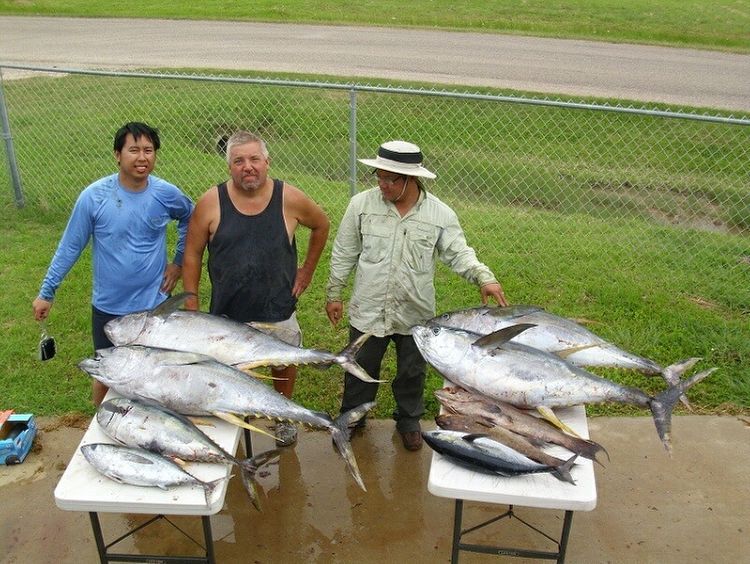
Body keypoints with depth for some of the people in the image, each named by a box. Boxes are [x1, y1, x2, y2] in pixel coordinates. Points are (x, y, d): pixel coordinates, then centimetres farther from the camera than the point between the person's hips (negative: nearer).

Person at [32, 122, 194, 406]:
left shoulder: (167, 194, -11)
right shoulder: (93, 196, -15)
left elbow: (191, 220, 11)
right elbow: (70, 247, -6)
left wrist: (179, 261, 4)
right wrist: (47, 292, -2)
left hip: (154, 305, 1)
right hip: (107, 307, -1)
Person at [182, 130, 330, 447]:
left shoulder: (290, 199, -9)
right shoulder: (211, 202, -10)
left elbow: (321, 225, 10)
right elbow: (193, 253, -1)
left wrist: (308, 269, 8)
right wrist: (191, 302, -4)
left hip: (279, 311, 1)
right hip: (227, 314, -1)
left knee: (284, 367, 20)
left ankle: (285, 418, 47)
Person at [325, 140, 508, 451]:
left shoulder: (440, 214, -10)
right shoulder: (361, 204, -8)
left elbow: (459, 254, -7)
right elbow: (344, 254, 0)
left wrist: (484, 278, -25)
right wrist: (334, 293, 3)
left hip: (415, 314, 0)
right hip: (367, 310, 0)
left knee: (412, 373, 19)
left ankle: (409, 420, 44)